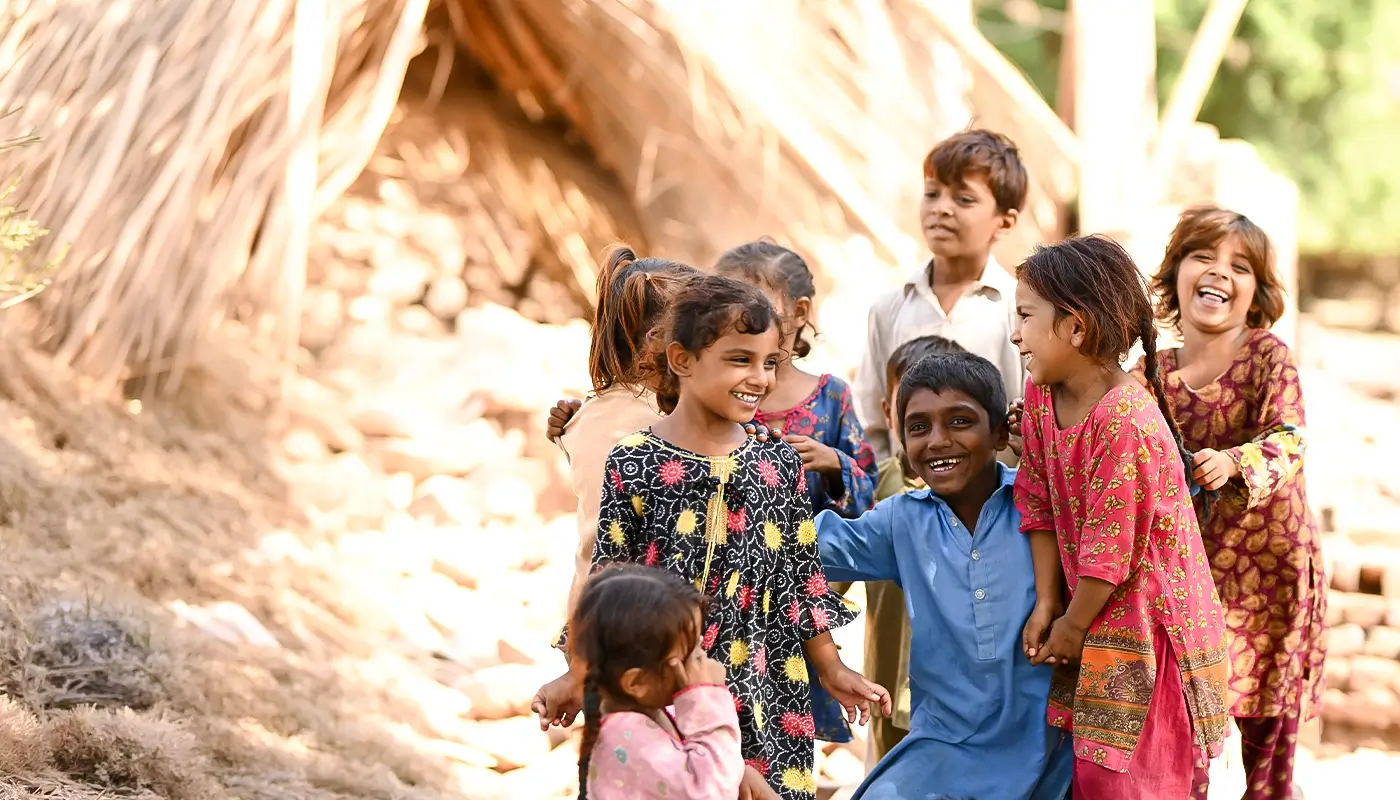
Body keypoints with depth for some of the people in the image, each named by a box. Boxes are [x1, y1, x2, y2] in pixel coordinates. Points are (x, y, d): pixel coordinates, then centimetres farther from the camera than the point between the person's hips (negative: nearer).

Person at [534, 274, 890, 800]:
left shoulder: (780, 464, 4)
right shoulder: (633, 466, -5)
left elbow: (803, 578, 11)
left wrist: (832, 671, 13)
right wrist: (577, 678, -3)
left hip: (766, 696, 3)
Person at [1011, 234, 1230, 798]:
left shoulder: (1125, 424, -26)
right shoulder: (1041, 396, 0)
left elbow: (1109, 551, -21)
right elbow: (1039, 506, 5)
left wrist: (1072, 626, -9)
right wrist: (1047, 605, 0)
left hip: (1144, 619, -8)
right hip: (1094, 616, 8)